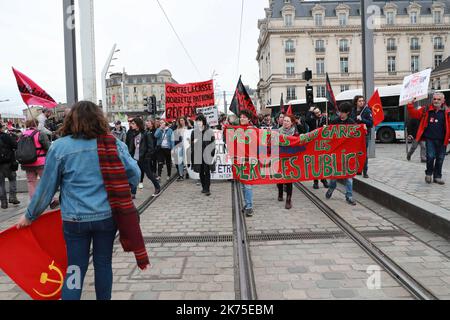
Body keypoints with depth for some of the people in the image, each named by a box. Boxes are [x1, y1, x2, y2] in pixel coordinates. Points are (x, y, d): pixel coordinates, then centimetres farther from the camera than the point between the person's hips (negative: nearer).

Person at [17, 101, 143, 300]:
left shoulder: (59, 147, -7)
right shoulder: (114, 144, -6)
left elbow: (46, 187, -1)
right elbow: (135, 175, -1)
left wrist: (30, 215, 13)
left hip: (75, 219, -1)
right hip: (107, 215, 1)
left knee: (75, 268, 11)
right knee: (103, 264, 15)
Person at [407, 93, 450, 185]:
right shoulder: (426, 110, 5)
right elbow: (414, 114, 9)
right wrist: (411, 105, -4)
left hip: (442, 140, 1)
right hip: (430, 139, 0)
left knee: (440, 158, 8)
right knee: (430, 156, -9)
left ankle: (437, 177, 22)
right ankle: (429, 174, 15)